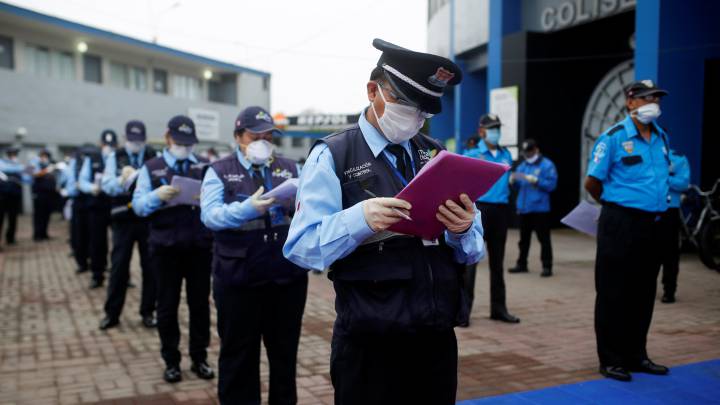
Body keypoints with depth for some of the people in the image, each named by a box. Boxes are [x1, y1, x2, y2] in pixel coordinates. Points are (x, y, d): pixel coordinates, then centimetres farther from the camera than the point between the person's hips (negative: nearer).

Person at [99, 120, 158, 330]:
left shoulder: (155, 157, 2)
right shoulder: (115, 157, 6)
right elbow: (107, 185, -4)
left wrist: (138, 176, -23)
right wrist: (122, 181, -24)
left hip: (149, 218, 0)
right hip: (123, 219, 1)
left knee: (150, 266, 6)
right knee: (118, 266, 5)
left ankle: (147, 312, 18)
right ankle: (112, 313, 16)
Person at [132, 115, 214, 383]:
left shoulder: (205, 166, 8)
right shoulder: (151, 168, 6)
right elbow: (138, 206, -2)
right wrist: (156, 195, -21)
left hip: (200, 246, 1)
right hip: (165, 247, 0)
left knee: (200, 303, 8)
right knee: (167, 305, 8)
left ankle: (199, 358, 22)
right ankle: (171, 361, 21)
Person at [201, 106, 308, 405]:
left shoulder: (290, 168, 12)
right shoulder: (220, 171, 3)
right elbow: (210, 215, -11)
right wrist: (248, 208, -28)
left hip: (289, 274, 3)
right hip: (239, 277, -3)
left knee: (285, 350, 14)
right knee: (239, 353, 8)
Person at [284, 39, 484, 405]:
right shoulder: (332, 156, -4)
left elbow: (473, 251, 7)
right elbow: (301, 247, -12)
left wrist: (463, 230, -15)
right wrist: (359, 218, -28)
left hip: (438, 340, 5)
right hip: (369, 347, -4)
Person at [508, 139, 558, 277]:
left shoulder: (547, 165, -3)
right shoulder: (522, 166, 15)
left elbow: (551, 184, -13)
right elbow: (518, 187, 17)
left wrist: (534, 180, -20)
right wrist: (513, 181, -5)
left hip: (540, 209, -6)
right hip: (523, 208, 6)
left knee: (543, 238, -3)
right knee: (524, 238, 13)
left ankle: (547, 266, 3)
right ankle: (522, 264, 22)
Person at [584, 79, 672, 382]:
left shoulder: (662, 138, 11)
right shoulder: (613, 137, -8)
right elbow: (592, 183, -5)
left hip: (652, 224, 7)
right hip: (621, 223, -6)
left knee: (643, 294, 13)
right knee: (613, 294, 1)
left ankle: (636, 356, 26)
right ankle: (611, 360, 11)